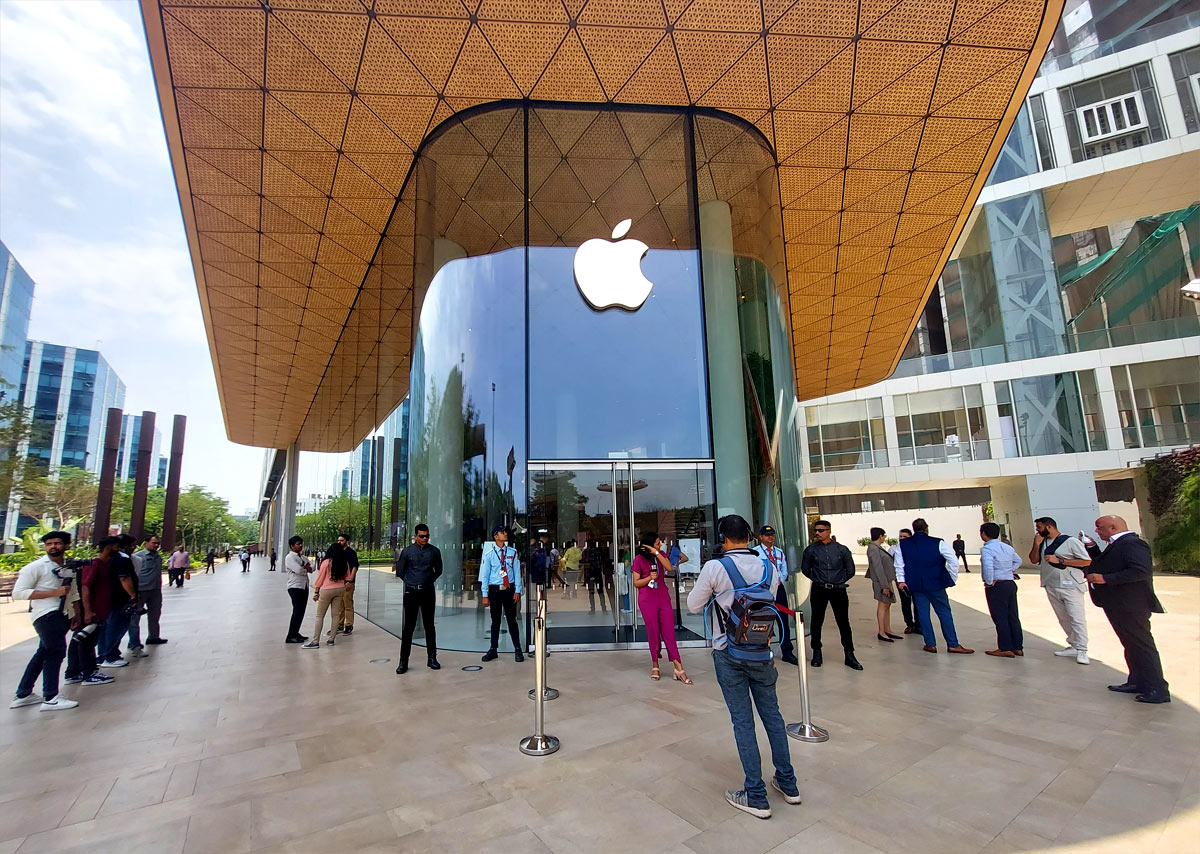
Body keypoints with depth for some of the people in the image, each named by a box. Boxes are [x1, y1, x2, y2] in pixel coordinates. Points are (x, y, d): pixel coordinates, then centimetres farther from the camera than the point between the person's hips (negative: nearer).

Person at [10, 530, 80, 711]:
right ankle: (50, 699, -1)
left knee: (43, 653, 15)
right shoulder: (35, 567, -8)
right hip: (45, 614, -8)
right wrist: (54, 593, -20)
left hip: (61, 615, 8)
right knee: (56, 652, -8)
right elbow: (18, 593, -13)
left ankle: (22, 695, 28)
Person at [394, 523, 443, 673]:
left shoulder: (434, 551, 1)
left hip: (428, 592, 1)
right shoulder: (407, 551, -2)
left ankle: (432, 658, 16)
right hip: (411, 592, -1)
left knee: (429, 625, 7)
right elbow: (399, 571, 9)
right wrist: (411, 582, 11)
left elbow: (438, 570, 14)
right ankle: (403, 660, 10)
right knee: (408, 627, 1)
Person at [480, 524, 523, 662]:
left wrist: (517, 591, -3)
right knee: (495, 621, 10)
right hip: (495, 590, 0)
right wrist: (485, 595, -2)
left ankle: (517, 649, 17)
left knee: (512, 620, 5)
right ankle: (493, 649, 24)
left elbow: (517, 572, 3)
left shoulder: (512, 552, 1)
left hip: (509, 590, 0)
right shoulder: (489, 555, -2)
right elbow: (484, 576, 1)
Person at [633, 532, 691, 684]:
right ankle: (655, 665, 22)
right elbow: (636, 583, -3)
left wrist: (656, 553, -19)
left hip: (664, 598, 3)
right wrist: (649, 578, -19)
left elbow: (669, 568, -13)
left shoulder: (661, 554, 6)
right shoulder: (639, 559, -6)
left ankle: (679, 669, 3)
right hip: (647, 601, -3)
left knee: (669, 633, 1)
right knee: (653, 633, 5)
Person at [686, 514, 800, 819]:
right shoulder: (768, 568, -3)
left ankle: (756, 797, 14)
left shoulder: (715, 568, -16)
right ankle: (788, 784, 32)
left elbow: (694, 605, -5)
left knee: (742, 720, 5)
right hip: (762, 653, 4)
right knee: (772, 714, 18)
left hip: (729, 655, -4)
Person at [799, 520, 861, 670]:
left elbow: (850, 570, 10)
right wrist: (817, 580, 8)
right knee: (817, 622, 7)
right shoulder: (811, 550, -1)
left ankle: (849, 656, 12)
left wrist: (839, 581, 9)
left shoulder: (841, 549, 0)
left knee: (844, 623, 2)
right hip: (819, 591, 0)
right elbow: (805, 569, 11)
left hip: (838, 590, 0)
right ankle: (817, 653, 19)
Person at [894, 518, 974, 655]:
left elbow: (898, 564, -2)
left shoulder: (902, 544, -1)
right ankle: (953, 644, 11)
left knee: (922, 613, 8)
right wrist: (952, 579, 1)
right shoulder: (938, 543, -7)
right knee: (944, 613, 8)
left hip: (915, 585, 2)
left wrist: (901, 580, 4)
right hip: (936, 584, -2)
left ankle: (930, 644, 11)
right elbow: (953, 561, -9)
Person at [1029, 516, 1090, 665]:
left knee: (1077, 618, -5)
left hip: (1070, 586, -6)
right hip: (1051, 587, 6)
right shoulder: (1042, 542, 10)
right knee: (1063, 619, 11)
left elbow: (1087, 561, -10)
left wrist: (1059, 560, -16)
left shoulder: (1070, 541, -8)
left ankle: (1082, 651, 1)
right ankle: (1074, 646, 20)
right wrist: (1036, 544, -5)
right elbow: (1034, 560, 8)